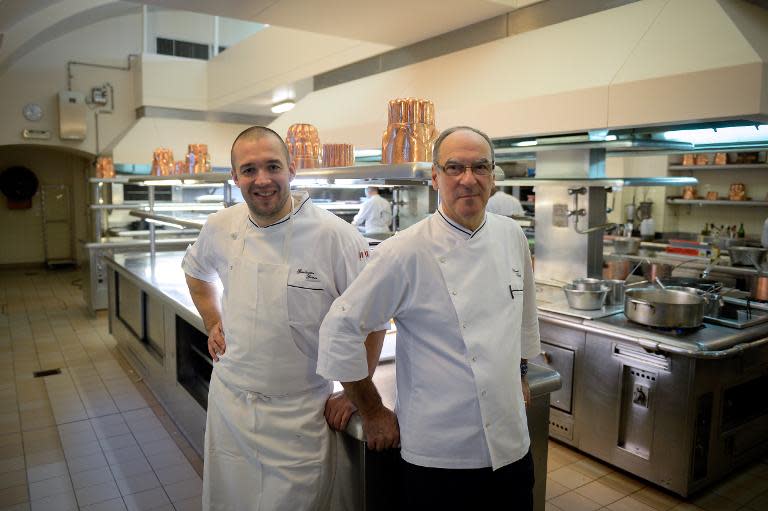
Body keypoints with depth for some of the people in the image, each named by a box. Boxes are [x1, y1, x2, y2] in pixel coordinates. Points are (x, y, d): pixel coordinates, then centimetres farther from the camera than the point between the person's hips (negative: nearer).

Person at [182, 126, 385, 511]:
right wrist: (212, 323, 10)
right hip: (228, 403, 5)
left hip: (299, 417, -4)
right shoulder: (220, 227, -3)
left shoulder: (336, 236, -18)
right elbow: (196, 270, 20)